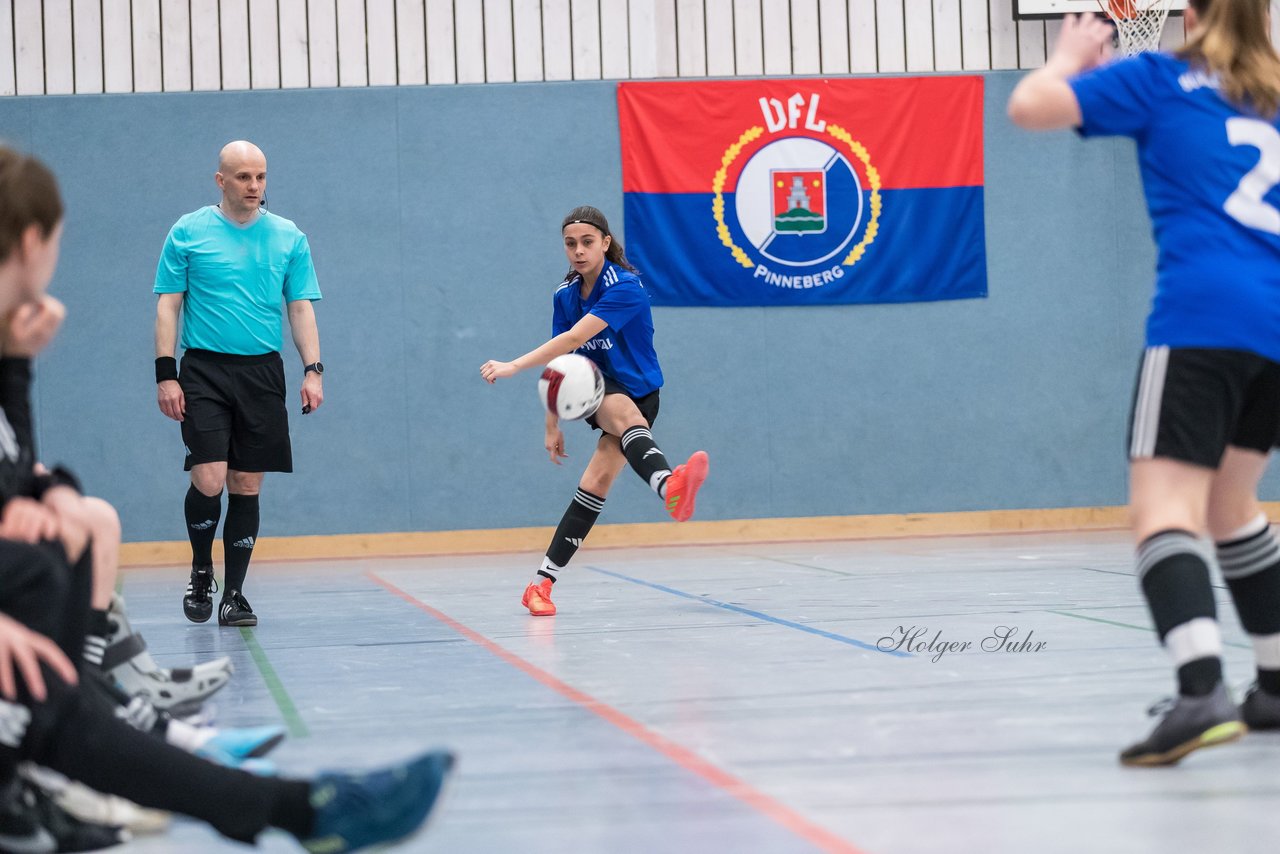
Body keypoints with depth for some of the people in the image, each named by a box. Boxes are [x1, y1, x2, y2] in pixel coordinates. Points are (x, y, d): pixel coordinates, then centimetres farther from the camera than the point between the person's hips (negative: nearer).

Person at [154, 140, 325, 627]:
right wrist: (165, 373, -5)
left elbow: (302, 308, 9)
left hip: (262, 372, 2)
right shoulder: (188, 233, 3)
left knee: (247, 486, 2)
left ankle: (234, 594, 11)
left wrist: (313, 371, -3)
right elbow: (168, 306, 3)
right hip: (204, 371, -2)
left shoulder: (288, 238, 8)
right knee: (208, 480, -13)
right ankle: (201, 572, 12)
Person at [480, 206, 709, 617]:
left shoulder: (625, 288, -19)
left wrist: (513, 366, -33)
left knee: (597, 481, -18)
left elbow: (572, 340, -29)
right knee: (627, 415, -35)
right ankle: (668, 486, -71)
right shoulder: (565, 295, 2)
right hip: (598, 388, 2)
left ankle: (542, 582, -14)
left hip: (638, 392, -1)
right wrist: (553, 425, 10)